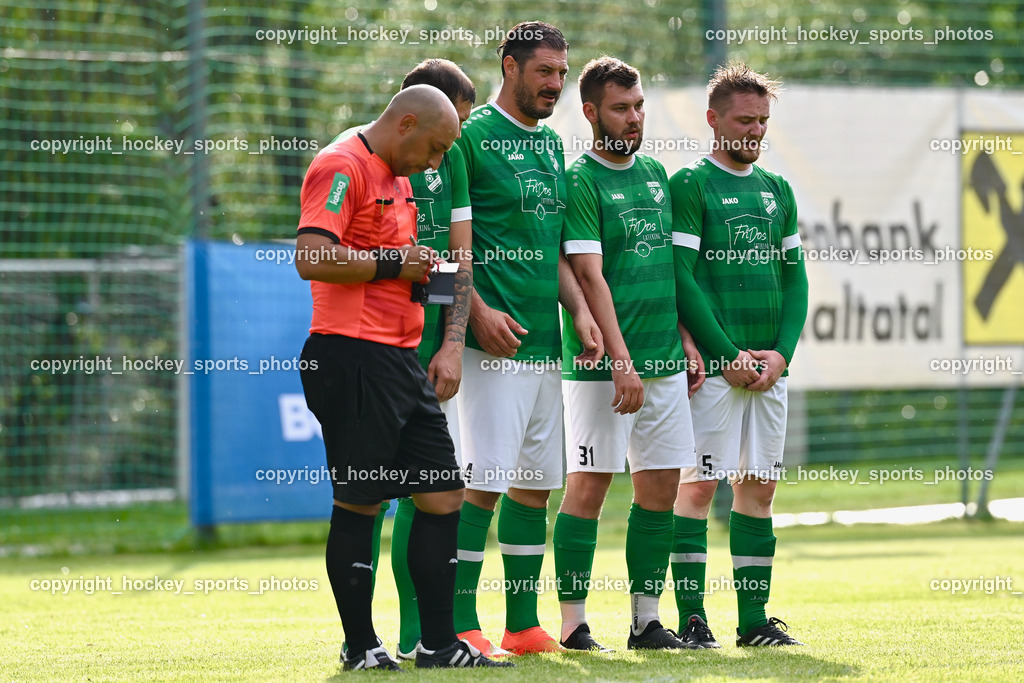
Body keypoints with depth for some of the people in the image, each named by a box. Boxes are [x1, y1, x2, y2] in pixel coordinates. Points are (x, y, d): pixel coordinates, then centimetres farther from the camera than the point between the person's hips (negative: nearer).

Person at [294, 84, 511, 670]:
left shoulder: (398, 179, 21)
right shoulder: (341, 167, -9)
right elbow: (312, 258, -21)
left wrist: (420, 270, 13)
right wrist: (394, 263, -14)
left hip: (401, 358, 10)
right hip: (353, 354, -10)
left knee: (444, 495, 6)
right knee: (359, 503, -3)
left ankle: (439, 643, 11)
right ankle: (361, 647, 4)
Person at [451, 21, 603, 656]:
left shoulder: (552, 144, 18)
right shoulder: (472, 136, -7)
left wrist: (579, 310, 10)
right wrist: (478, 311, -17)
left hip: (545, 342, 8)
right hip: (496, 340, -8)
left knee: (535, 483, 9)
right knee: (485, 479, -11)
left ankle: (524, 625, 14)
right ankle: (463, 624, -8)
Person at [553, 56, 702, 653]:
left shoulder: (655, 173, 15)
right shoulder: (581, 181, -8)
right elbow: (590, 277, -14)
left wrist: (686, 341, 14)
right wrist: (622, 362, -20)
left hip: (664, 359, 7)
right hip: (602, 363, -7)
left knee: (661, 486, 6)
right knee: (590, 484, -5)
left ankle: (647, 620, 12)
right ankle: (574, 622, -1)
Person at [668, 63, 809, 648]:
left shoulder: (778, 190, 15)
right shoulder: (689, 186, -4)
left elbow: (795, 276, 14)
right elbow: (681, 278, -10)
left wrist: (782, 352, -1)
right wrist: (729, 356, -14)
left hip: (770, 365, 6)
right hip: (713, 366, -6)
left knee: (759, 487, 6)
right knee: (698, 484, -6)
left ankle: (754, 619, 10)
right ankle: (691, 616, -4)